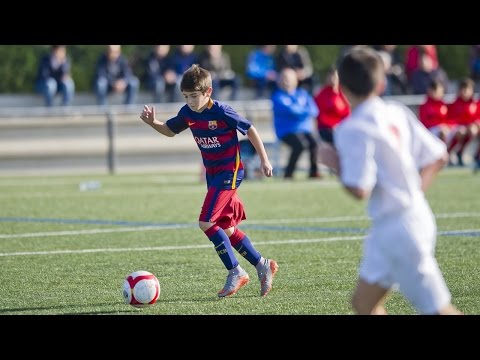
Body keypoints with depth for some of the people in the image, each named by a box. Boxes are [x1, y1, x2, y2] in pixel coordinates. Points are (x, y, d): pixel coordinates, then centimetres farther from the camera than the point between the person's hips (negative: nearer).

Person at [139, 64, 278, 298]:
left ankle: (235, 272, -7)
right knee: (226, 228, 10)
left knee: (206, 222, -17)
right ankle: (262, 265, 25)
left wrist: (264, 159, -8)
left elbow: (250, 130, -10)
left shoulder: (221, 112, -20)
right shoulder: (188, 113, 0)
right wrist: (153, 123, -4)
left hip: (229, 172, -8)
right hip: (212, 173, 8)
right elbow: (170, 130, 16)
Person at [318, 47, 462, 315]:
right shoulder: (397, 113, 5)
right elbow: (438, 157, 8)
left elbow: (359, 190, -22)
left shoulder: (354, 129, -17)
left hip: (398, 229, -9)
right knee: (363, 302, 14)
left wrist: (335, 164, -5)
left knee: (438, 309, -4)